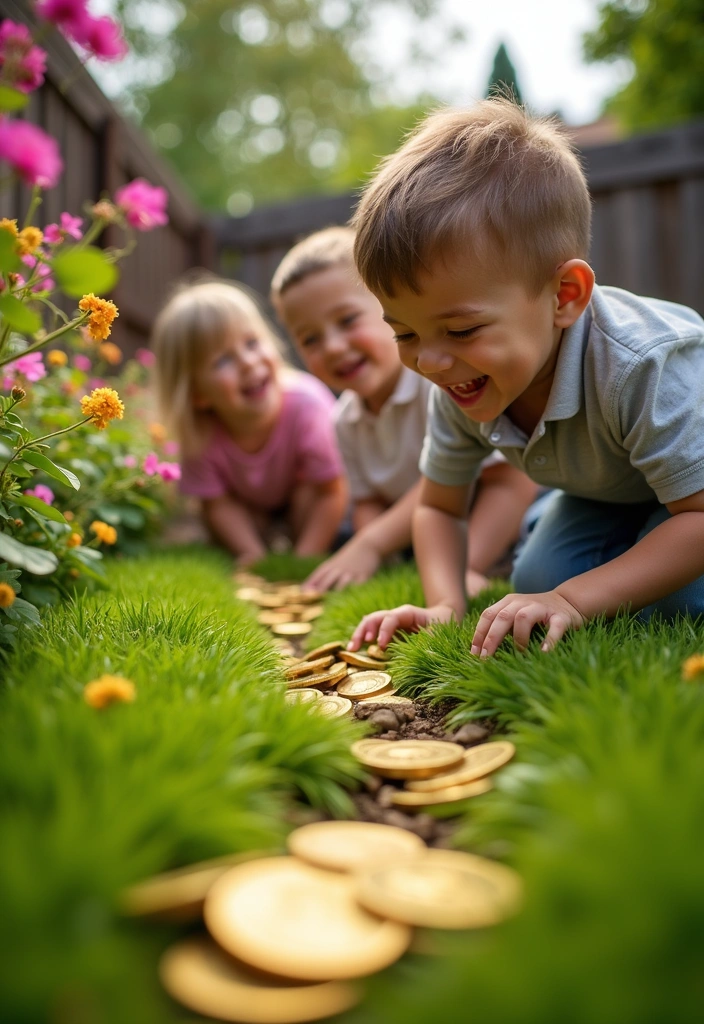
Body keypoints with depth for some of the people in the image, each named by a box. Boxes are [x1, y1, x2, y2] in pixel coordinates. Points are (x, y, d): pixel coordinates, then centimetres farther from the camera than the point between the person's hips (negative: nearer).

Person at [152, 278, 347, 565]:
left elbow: (330, 493, -32)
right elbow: (219, 504, -18)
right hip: (252, 502, 3)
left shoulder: (306, 404, -40)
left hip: (308, 497, -2)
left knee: (307, 494, -29)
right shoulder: (200, 434, -32)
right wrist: (252, 554, -31)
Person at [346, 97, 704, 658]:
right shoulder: (460, 388, -23)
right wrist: (446, 606, -26)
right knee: (536, 582, -13)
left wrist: (575, 598, -43)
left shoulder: (644, 366, -42)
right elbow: (438, 506, -10)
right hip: (606, 497, 5)